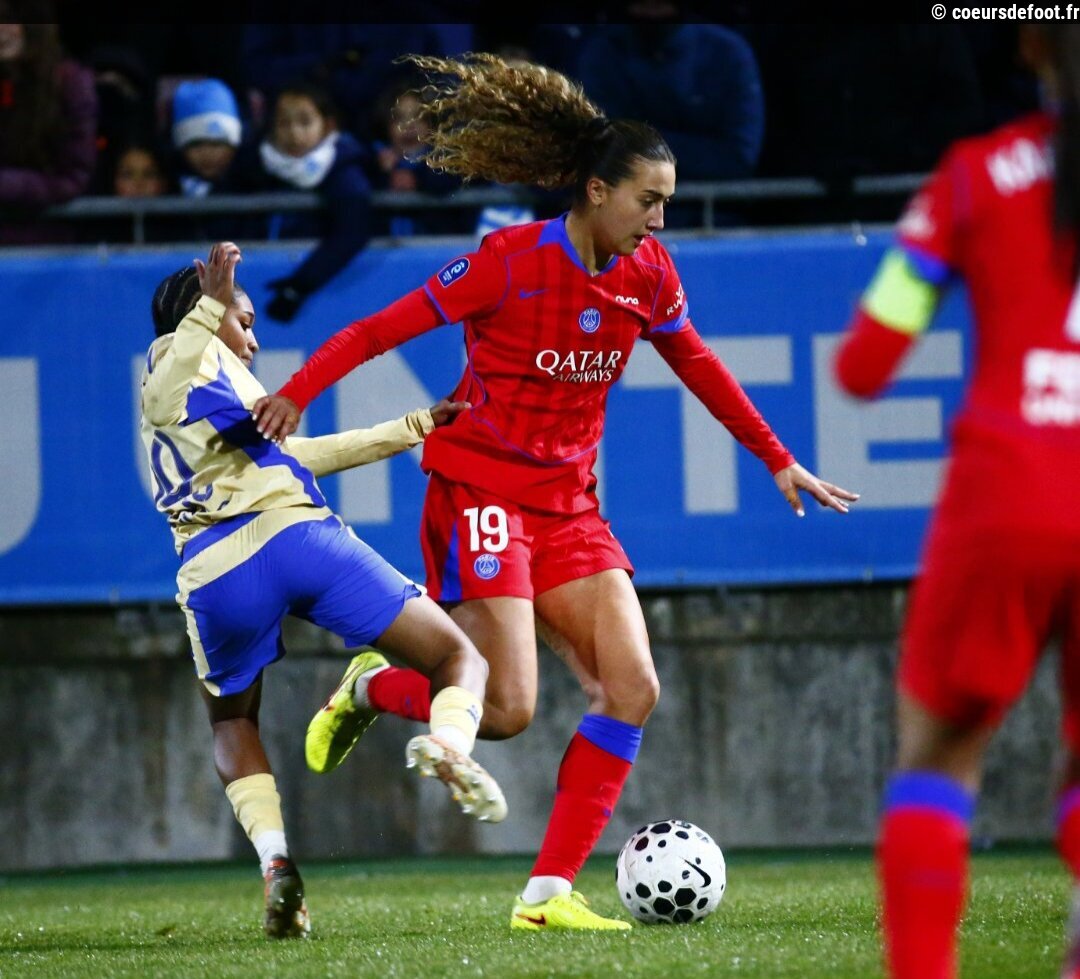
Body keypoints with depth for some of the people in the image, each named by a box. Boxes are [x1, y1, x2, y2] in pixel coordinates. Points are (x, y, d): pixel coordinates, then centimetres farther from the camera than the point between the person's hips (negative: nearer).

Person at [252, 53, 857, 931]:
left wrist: (779, 463, 22)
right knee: (505, 709, -14)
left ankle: (550, 891, -3)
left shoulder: (648, 274, 2)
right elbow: (387, 327, -12)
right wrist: (296, 395, -22)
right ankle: (365, 693, 18)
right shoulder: (513, 262, -16)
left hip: (568, 504, 6)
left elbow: (698, 366, 18)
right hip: (482, 489, -6)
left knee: (633, 688, -8)